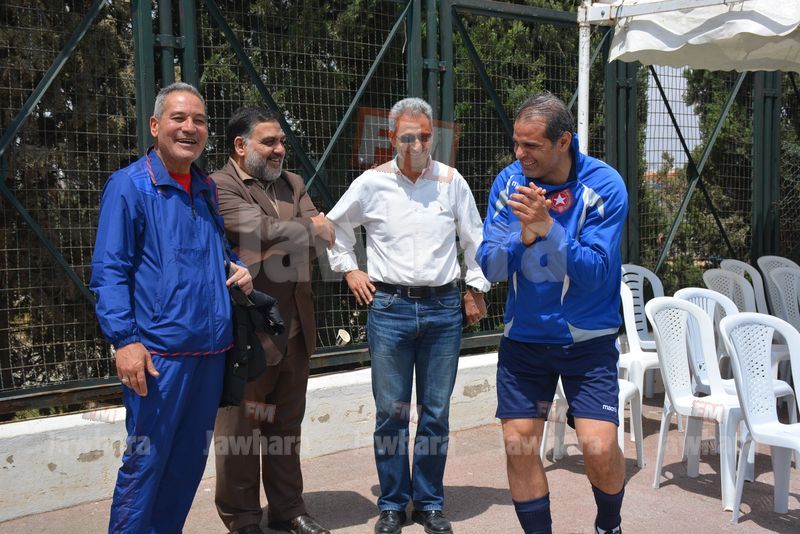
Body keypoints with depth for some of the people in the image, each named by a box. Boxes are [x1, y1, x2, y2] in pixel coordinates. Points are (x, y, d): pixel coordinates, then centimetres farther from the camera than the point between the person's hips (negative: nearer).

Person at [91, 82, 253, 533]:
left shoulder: (209, 189, 14)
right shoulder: (129, 186, -5)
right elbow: (109, 272, -9)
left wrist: (240, 272, 5)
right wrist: (124, 339, -18)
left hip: (212, 351, 7)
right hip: (159, 352, -6)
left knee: (190, 462, 14)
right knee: (145, 463, -2)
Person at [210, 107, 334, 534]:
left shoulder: (292, 184, 15)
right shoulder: (219, 187, -8)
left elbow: (321, 236, 3)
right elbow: (265, 231, -20)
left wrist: (281, 238, -14)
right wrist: (313, 230, -5)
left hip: (296, 330, 7)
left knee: (286, 426, 16)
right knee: (240, 429, 5)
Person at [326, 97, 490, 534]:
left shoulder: (452, 182, 4)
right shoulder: (372, 183, 1)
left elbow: (474, 239, 14)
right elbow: (335, 225, 16)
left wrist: (475, 289, 12)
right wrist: (349, 270, 9)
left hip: (444, 308, 1)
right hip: (389, 307, -1)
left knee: (436, 412, 7)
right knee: (390, 411, 4)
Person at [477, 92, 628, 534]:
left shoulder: (603, 186, -14)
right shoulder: (509, 182, -4)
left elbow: (595, 272, -20)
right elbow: (490, 266, -7)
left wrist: (548, 226, -32)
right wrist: (524, 236, -26)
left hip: (587, 339, -3)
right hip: (523, 336, 3)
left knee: (599, 448, -11)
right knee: (518, 447, 3)